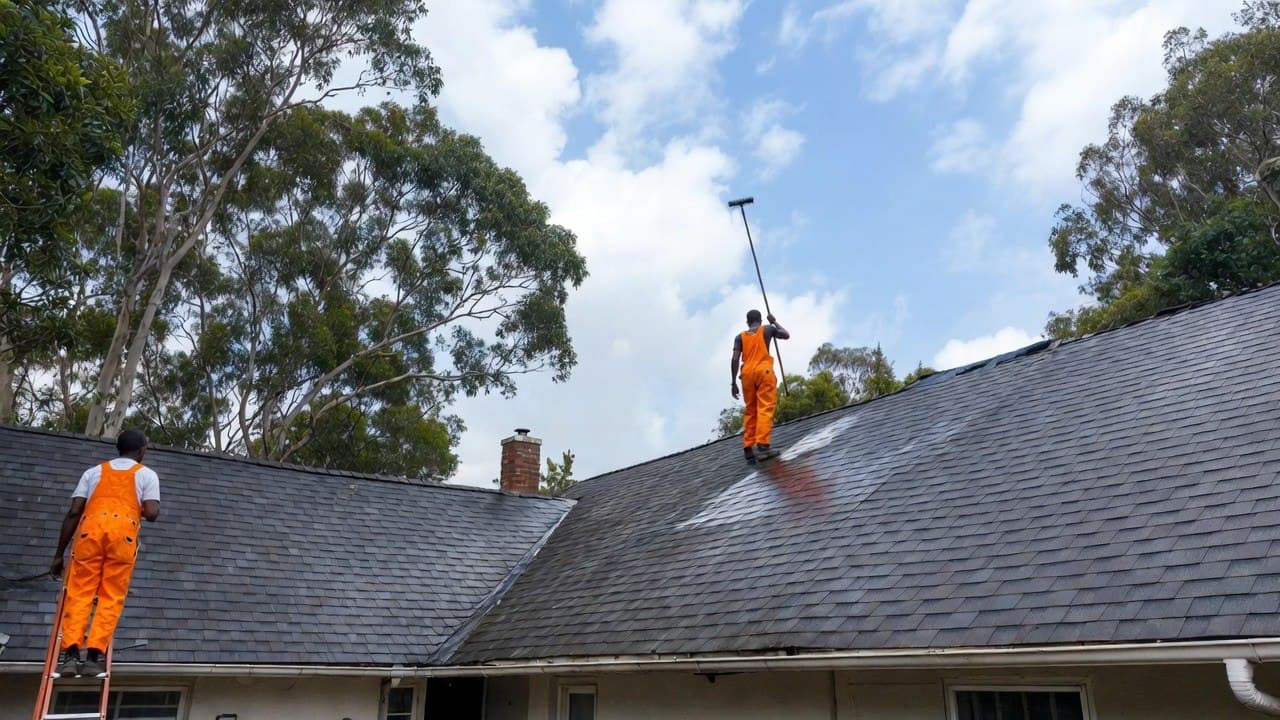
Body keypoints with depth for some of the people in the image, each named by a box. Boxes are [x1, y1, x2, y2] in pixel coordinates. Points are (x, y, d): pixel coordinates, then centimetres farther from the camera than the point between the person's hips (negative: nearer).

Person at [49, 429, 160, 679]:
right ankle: (94, 655, -7)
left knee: (79, 593, 3)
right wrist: (148, 509, 28)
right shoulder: (147, 474, 18)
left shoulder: (94, 471, 24)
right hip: (124, 532, -2)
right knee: (111, 597, 2)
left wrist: (59, 554, 16)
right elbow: (152, 513, 3)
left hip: (91, 529, 2)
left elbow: (74, 513, 14)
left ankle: (70, 653, -10)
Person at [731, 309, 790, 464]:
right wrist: (774, 322, 35)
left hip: (747, 374, 3)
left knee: (750, 411, 9)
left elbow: (735, 359, 5)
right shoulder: (767, 329, 11)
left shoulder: (740, 336, 15)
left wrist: (733, 383, 5)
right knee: (765, 409, -10)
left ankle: (748, 449, 3)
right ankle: (762, 446, -25)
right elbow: (787, 335, 25)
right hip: (764, 371, -3)